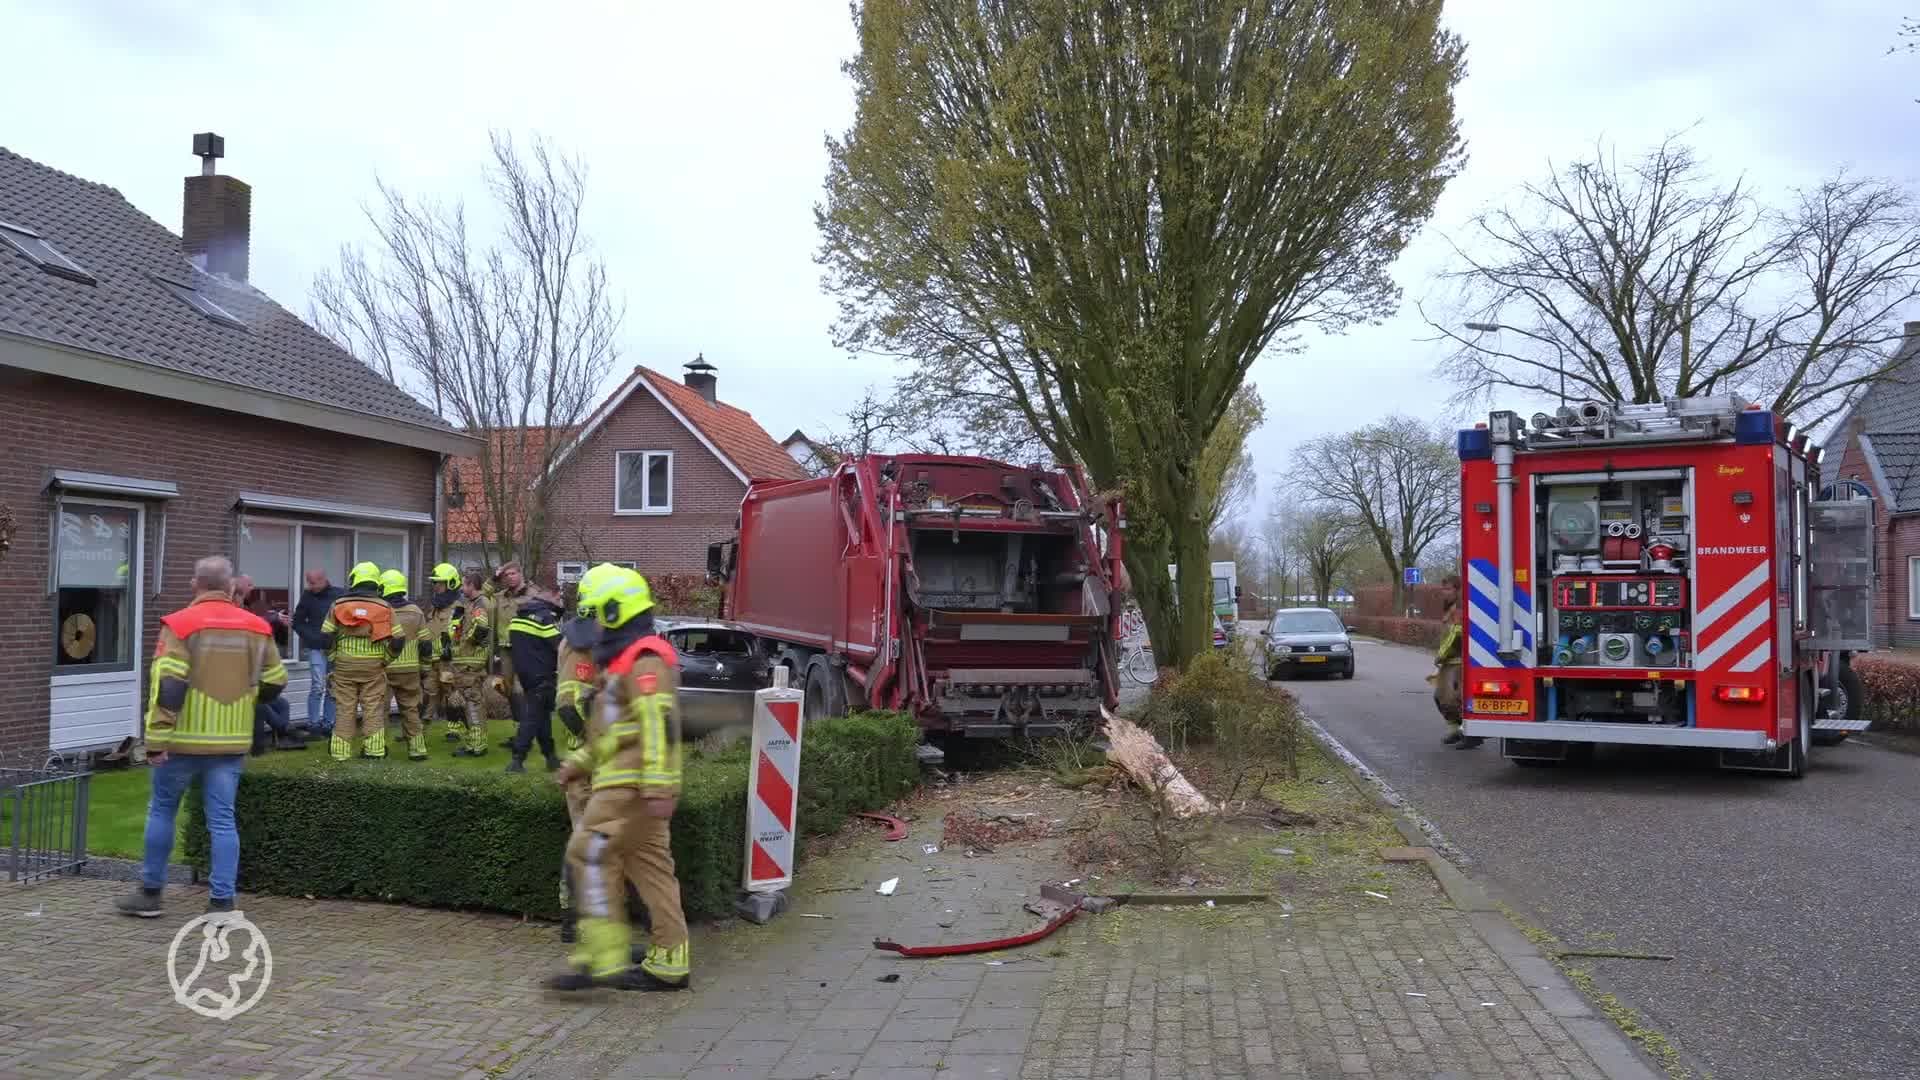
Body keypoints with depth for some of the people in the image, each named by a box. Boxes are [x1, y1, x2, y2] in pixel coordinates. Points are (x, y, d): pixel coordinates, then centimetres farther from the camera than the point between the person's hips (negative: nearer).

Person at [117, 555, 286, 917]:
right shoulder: (255, 628, 4)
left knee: (162, 810, 15)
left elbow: (167, 686, -15)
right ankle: (222, 901, 5)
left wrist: (157, 739, -14)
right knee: (222, 819, 5)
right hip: (231, 742, 3)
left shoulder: (181, 625, -9)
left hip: (184, 740, -3)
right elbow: (275, 682, 9)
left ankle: (150, 893, 24)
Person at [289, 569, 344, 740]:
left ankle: (328, 725, 15)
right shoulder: (307, 596, 1)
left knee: (333, 689, 7)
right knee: (318, 686, -7)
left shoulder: (341, 594, -1)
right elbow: (298, 622, 8)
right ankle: (313, 725, 1)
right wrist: (310, 638, -4)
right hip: (317, 648, -1)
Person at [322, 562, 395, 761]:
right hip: (373, 666, -1)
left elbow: (326, 636, 0)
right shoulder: (384, 607, -1)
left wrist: (334, 658, 12)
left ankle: (340, 751, 11)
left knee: (345, 708, 7)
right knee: (373, 708, 5)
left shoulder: (338, 605, 0)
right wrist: (384, 660, 9)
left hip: (344, 665, 1)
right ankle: (373, 749, 5)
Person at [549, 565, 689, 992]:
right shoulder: (625, 659, 21)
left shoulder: (643, 660, -14)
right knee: (649, 865, 10)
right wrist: (579, 763, 24)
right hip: (628, 784, 10)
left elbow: (659, 725, -23)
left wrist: (659, 786, -28)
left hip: (630, 784, -10)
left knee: (590, 854, -10)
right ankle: (669, 963, 14)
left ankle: (603, 958, -8)